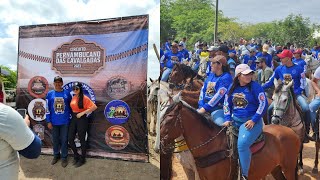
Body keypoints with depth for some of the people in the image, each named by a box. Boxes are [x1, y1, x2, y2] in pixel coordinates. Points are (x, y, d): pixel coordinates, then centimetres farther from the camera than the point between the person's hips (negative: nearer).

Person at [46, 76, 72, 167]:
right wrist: (48, 121, -2)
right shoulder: (50, 94, -1)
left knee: (64, 140, 7)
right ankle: (56, 155, 34)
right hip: (54, 122, 1)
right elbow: (47, 108, 1)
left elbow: (71, 106, 4)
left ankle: (64, 157, 22)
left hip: (65, 122, -1)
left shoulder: (67, 93, -2)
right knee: (55, 140, 15)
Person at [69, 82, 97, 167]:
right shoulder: (73, 98, 7)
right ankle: (76, 156, 28)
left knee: (82, 139, 5)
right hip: (73, 118, 6)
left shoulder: (84, 98, -12)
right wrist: (72, 115, 1)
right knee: (70, 139, 7)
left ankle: (82, 159, 21)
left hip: (82, 119, -6)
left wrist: (82, 113, -19)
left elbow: (94, 107, -20)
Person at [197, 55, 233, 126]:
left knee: (220, 124, -29)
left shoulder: (226, 77, -10)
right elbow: (203, 90, 8)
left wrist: (205, 108, -22)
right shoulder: (211, 75, 11)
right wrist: (201, 105, -5)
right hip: (205, 105, 6)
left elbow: (219, 95, -19)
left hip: (218, 108, -6)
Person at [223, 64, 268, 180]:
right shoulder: (232, 87, 7)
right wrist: (227, 119, 0)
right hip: (235, 120, 6)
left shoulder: (255, 86, -7)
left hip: (251, 121, -6)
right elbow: (227, 104, 13)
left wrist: (253, 120, -16)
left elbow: (263, 104, -10)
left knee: (242, 144, -28)